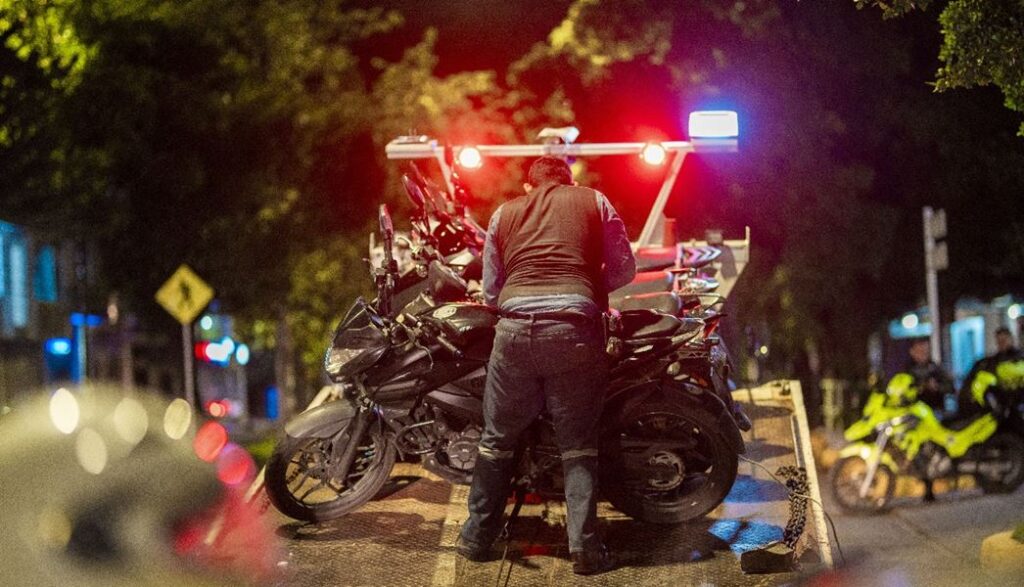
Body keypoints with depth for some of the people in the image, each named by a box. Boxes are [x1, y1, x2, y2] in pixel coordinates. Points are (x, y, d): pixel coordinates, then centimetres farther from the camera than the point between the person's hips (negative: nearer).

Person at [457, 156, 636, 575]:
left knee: (498, 438, 15)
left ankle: (477, 537, 23)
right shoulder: (593, 201, 15)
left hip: (515, 329, 2)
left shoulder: (504, 213, 20)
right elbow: (624, 268, 12)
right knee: (577, 442, 7)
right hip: (575, 330, -1)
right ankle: (584, 545, 1)